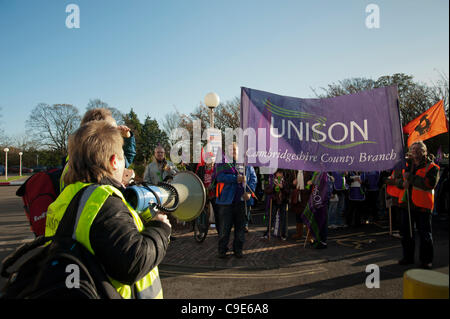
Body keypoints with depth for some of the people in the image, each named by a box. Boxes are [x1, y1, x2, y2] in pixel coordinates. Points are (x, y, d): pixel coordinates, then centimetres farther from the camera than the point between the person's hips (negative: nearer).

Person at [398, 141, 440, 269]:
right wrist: (403, 183, -5)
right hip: (407, 203, 5)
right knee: (406, 232, 12)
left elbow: (430, 183, -19)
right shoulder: (407, 165, 13)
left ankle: (426, 260, 16)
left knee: (425, 234, 2)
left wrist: (411, 178, -17)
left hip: (422, 205, -5)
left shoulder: (431, 167, -3)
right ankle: (408, 256, 25)